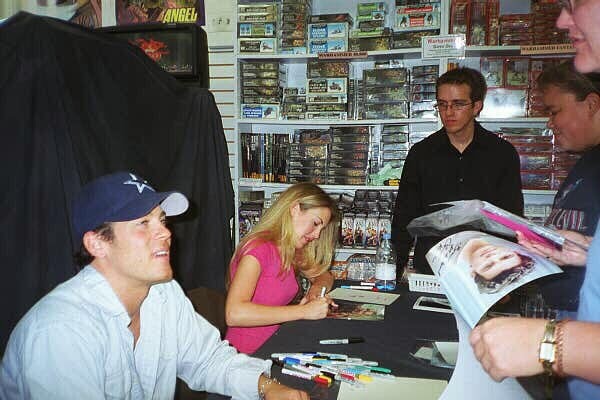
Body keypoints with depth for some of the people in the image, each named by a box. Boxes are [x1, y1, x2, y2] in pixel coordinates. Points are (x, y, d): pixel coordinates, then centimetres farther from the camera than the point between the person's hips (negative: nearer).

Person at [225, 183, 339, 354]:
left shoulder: (289, 252, 8)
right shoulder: (259, 248, -16)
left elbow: (324, 276, 24)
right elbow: (234, 314, -28)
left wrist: (316, 289, 0)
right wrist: (304, 311, -26)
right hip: (246, 355, -8)